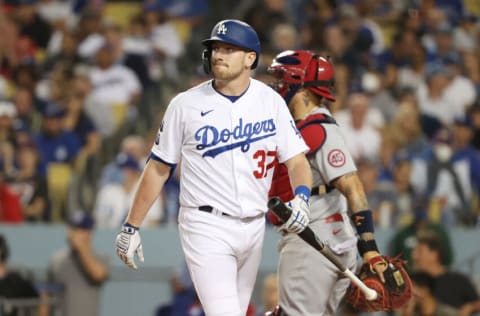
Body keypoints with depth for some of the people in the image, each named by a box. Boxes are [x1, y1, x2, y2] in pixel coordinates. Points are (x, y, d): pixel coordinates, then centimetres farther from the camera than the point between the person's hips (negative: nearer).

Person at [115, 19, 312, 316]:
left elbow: (297, 160, 0)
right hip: (206, 228, -4)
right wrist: (131, 226, 3)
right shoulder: (186, 105, -3)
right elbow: (158, 169, 3)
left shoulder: (271, 102, 3)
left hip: (253, 226, 4)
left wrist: (301, 197, -21)